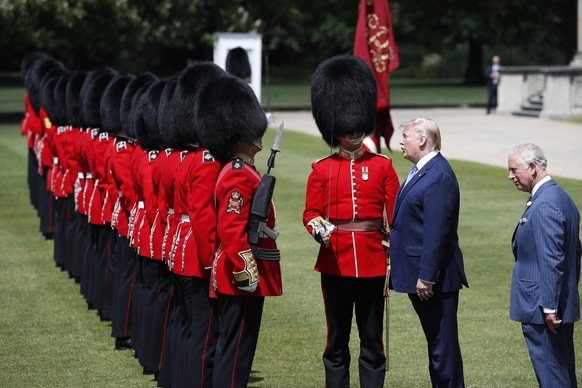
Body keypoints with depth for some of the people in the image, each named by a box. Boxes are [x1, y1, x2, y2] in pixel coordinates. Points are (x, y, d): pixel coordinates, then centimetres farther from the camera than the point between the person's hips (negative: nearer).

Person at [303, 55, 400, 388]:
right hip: (335, 261, 0)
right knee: (337, 339, 8)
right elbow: (310, 213, 3)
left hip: (372, 261, 0)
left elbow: (397, 217, 4)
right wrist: (318, 228, -20)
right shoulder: (322, 170, 3)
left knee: (373, 339, 5)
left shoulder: (383, 166, 3)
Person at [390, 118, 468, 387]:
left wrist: (426, 277, -23)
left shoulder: (438, 176, -18)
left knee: (443, 343, -3)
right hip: (420, 273, 10)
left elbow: (436, 232, -22)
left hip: (434, 277, -10)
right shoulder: (421, 171, 13)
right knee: (436, 341, 16)